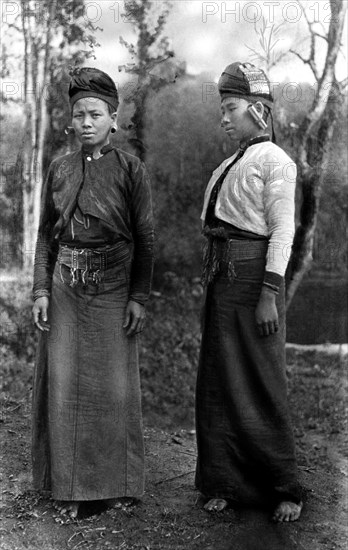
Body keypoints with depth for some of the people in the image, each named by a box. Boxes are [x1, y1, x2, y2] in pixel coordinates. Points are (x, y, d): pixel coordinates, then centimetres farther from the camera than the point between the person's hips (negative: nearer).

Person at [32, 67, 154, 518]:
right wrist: (41, 289, 1)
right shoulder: (59, 169, 8)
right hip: (65, 290, 3)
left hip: (112, 289, -2)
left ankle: (117, 483, 19)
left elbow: (144, 239, -2)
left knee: (114, 386, 3)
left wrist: (139, 298, -7)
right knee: (63, 383, 4)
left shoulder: (129, 170, -1)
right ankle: (68, 485, 17)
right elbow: (45, 234, 9)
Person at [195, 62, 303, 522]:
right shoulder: (231, 165, 19)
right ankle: (227, 483, 19)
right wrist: (214, 289, 17)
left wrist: (269, 296, -20)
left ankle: (284, 489, 13)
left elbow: (282, 230, -13)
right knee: (218, 381, 9)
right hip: (221, 278, 9)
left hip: (254, 277, -9)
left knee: (261, 386, -2)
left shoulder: (275, 161, -7)